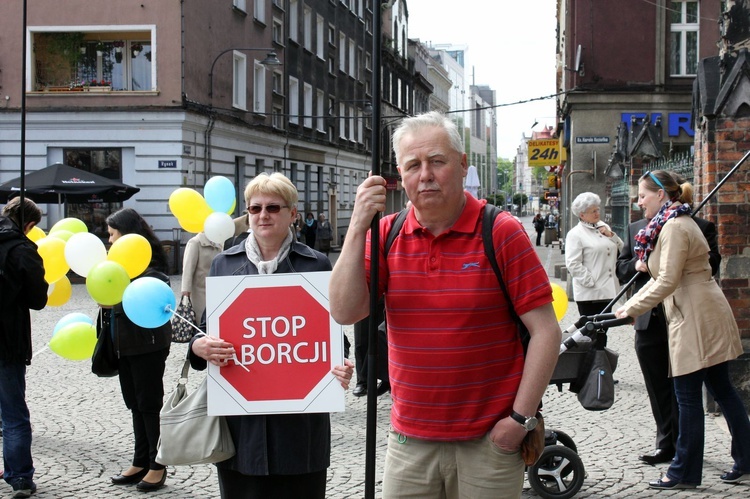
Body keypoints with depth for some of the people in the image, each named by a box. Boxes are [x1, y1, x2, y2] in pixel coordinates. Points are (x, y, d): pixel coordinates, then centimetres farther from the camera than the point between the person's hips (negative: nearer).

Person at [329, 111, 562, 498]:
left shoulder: (501, 232, -7)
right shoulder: (386, 234, 4)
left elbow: (545, 331, -8)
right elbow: (344, 313, -8)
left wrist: (520, 419, -11)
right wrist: (358, 225, -14)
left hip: (489, 443, -3)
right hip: (408, 444, 3)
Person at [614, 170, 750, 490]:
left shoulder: (674, 227, -14)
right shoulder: (675, 223, 18)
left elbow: (668, 281, -21)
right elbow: (662, 279, 21)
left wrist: (632, 309, -15)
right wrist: (630, 306, 15)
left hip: (696, 318, -11)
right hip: (703, 314, 11)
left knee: (688, 397, -4)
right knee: (721, 389, 13)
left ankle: (685, 473, 3)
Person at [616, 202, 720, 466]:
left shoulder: (701, 227, -1)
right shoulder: (636, 229, 13)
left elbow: (711, 265, -10)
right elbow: (622, 269, 13)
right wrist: (639, 264, -8)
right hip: (649, 322, 4)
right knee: (658, 388, 11)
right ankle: (666, 442, 22)